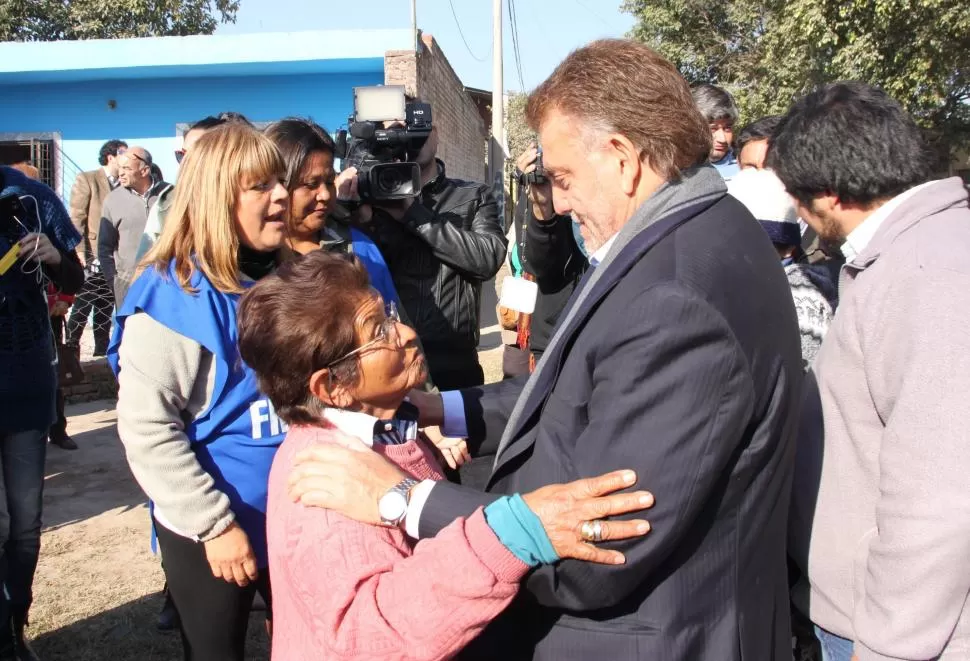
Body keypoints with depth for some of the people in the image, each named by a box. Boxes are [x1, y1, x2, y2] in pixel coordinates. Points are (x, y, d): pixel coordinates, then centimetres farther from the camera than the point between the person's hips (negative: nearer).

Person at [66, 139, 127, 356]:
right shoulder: (87, 179, -1)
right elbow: (76, 218, -7)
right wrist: (79, 251, -15)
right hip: (92, 257, -4)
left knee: (105, 310, 9)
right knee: (81, 308, -4)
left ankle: (102, 352, 16)